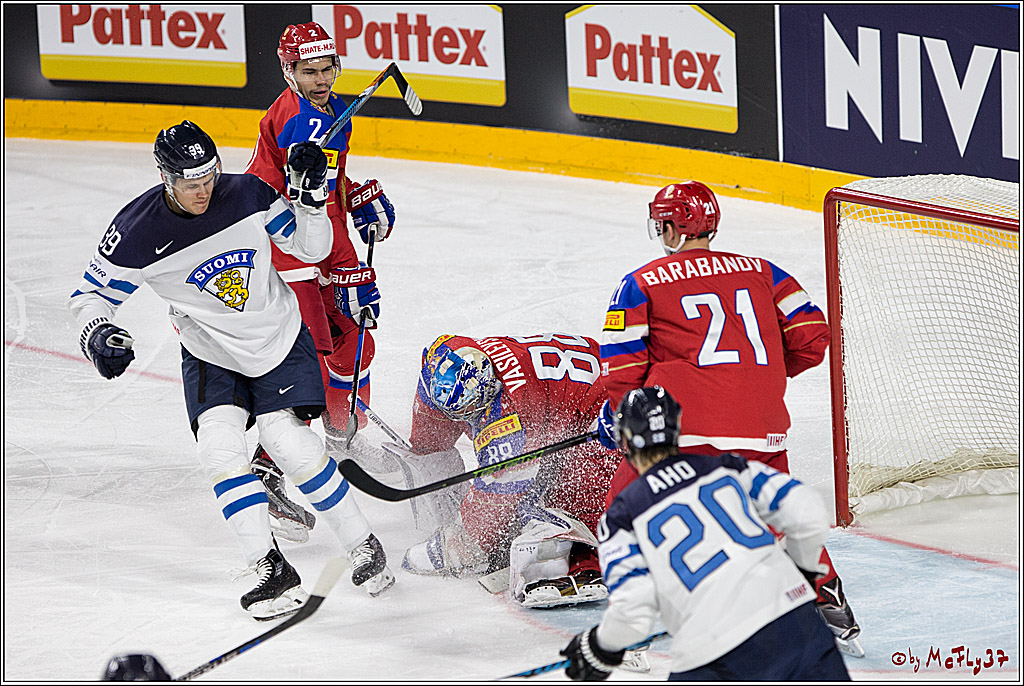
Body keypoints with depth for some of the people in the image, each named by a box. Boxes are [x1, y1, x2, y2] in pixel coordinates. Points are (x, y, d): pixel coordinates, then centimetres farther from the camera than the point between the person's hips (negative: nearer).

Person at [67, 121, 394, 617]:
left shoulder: (247, 194, -15)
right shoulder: (137, 232, -19)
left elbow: (311, 247, -3)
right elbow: (90, 294, -8)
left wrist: (310, 195, -20)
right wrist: (98, 334, -28)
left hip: (280, 339, -1)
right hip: (211, 357, 1)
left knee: (287, 441, -17)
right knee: (218, 444, -20)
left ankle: (362, 545, 0)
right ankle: (273, 572, -15)